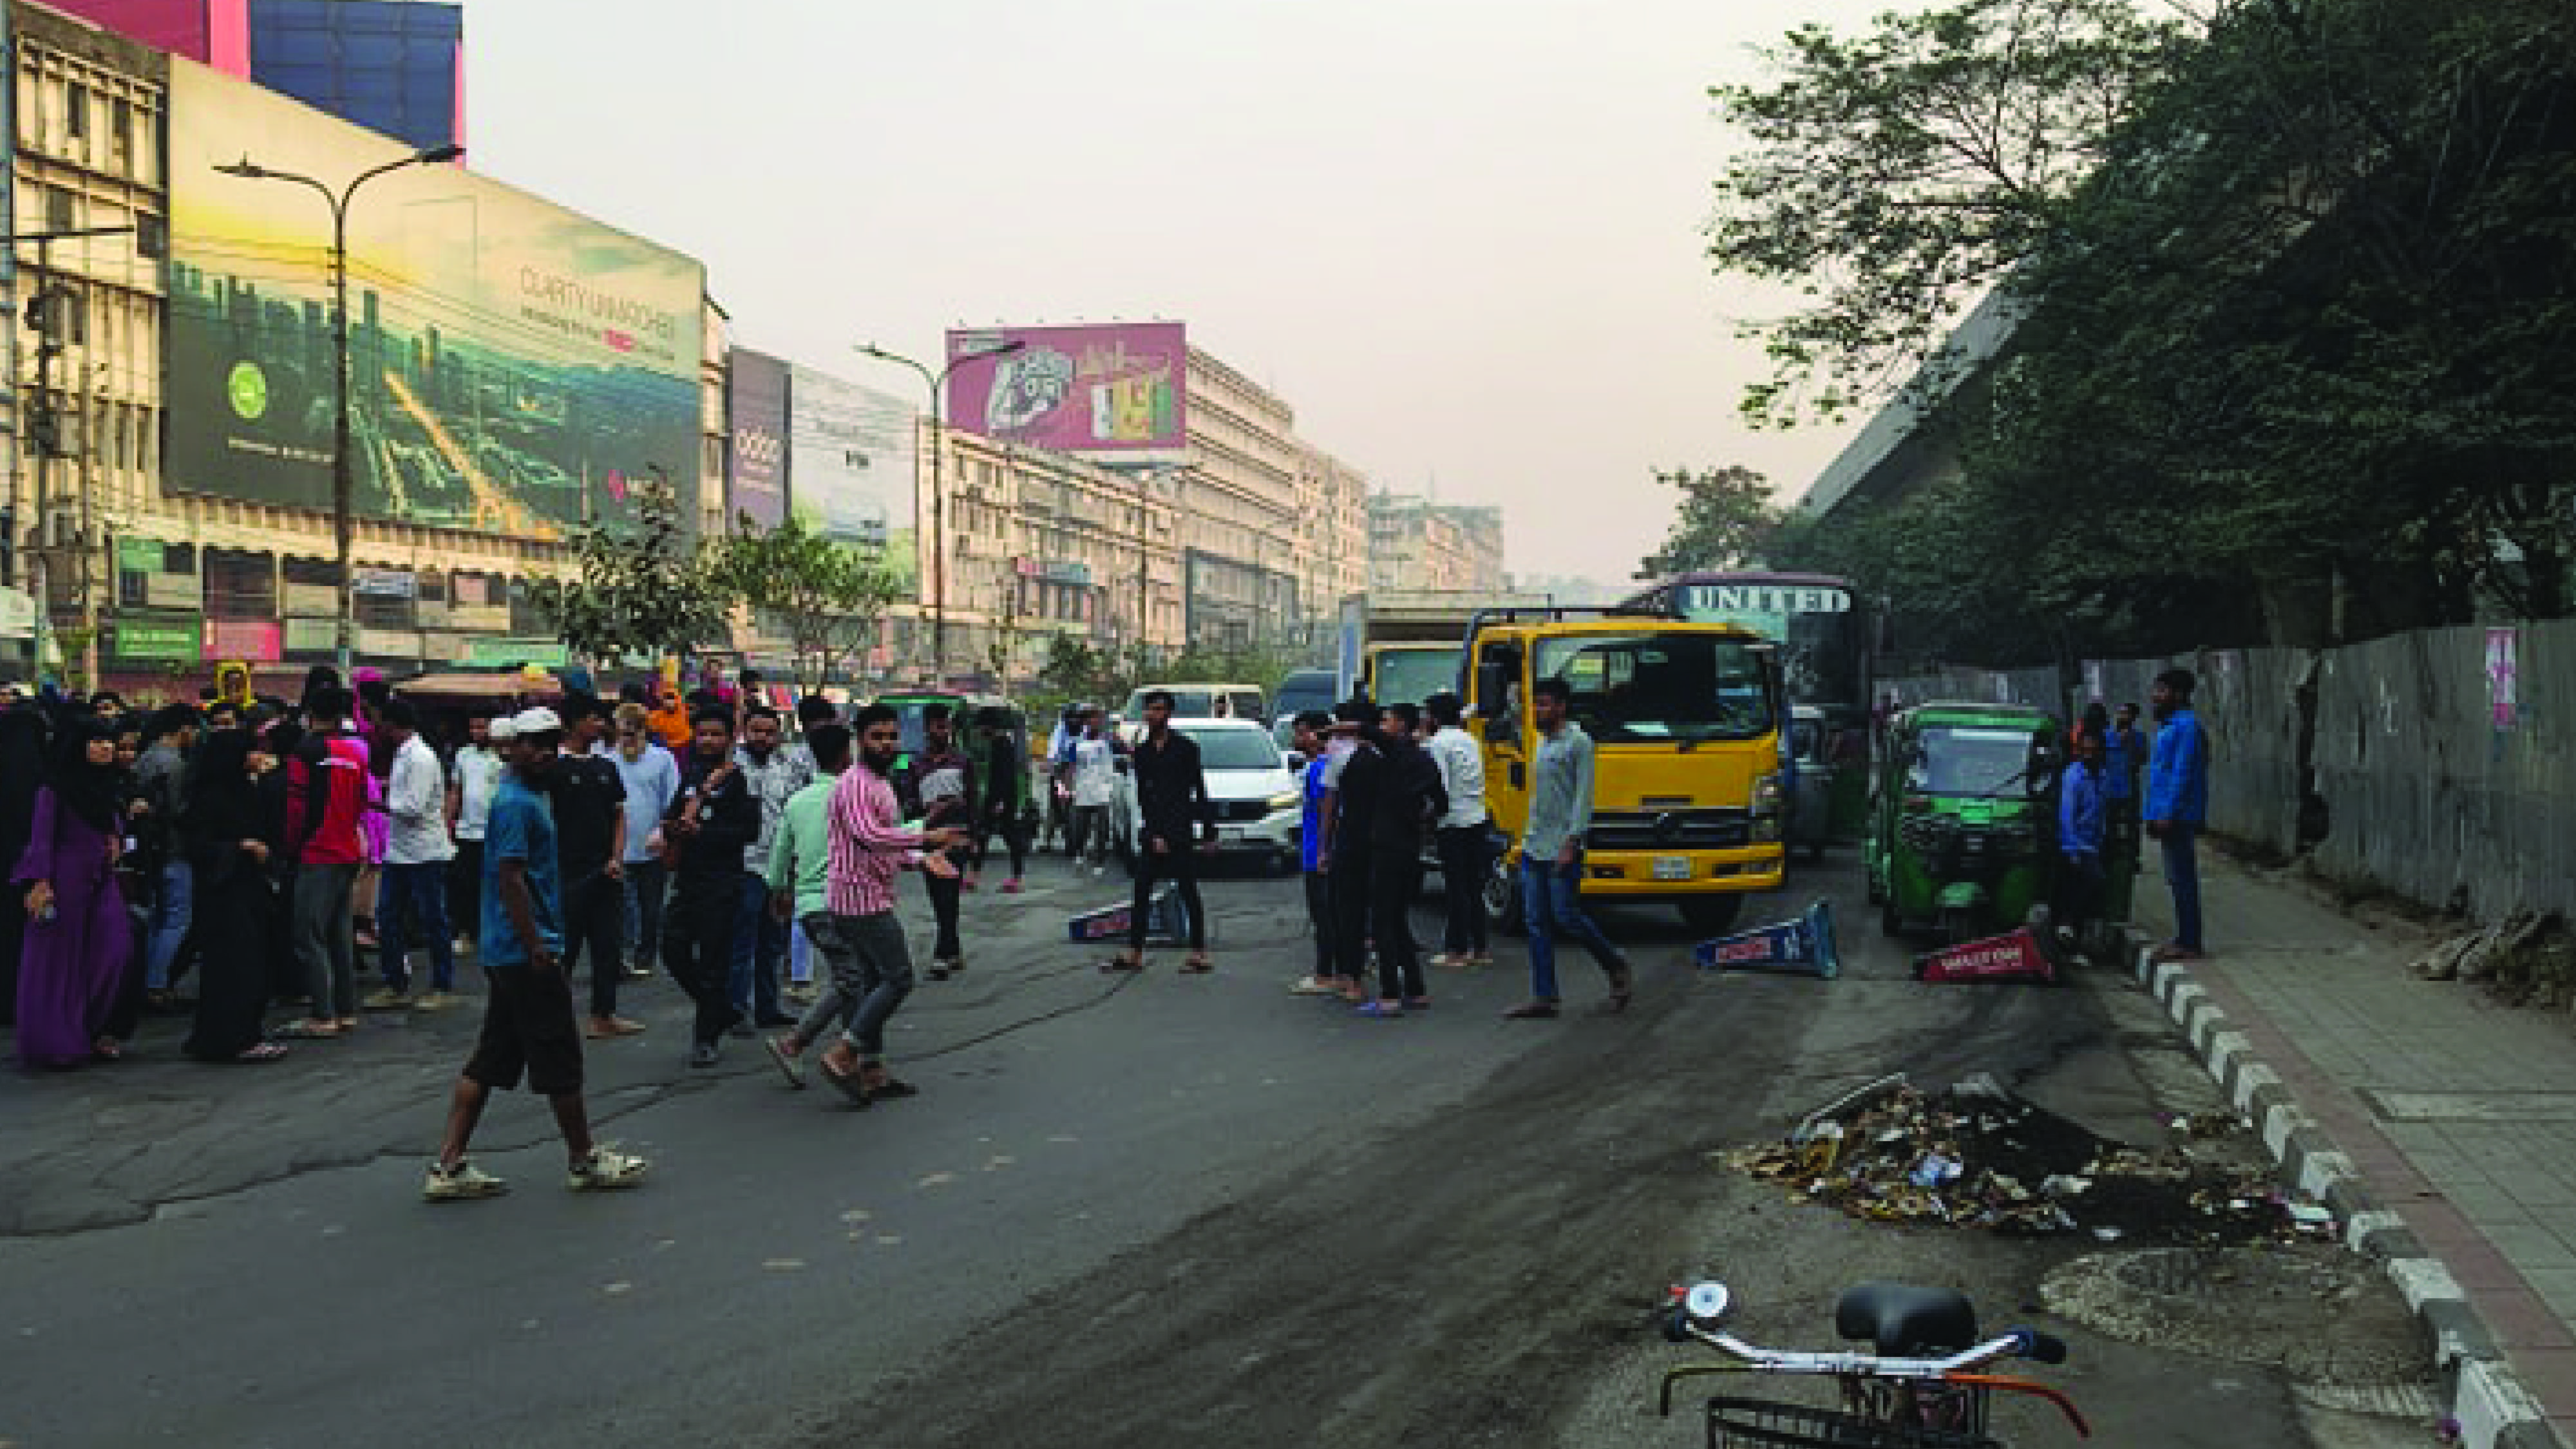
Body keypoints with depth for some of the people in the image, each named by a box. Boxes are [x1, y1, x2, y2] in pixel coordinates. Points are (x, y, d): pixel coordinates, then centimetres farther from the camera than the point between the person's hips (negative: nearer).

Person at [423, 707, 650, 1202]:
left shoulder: (532, 797, 17)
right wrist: (539, 950, -20)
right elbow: (510, 879, -20)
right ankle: (583, 1160, 12)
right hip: (526, 955, -10)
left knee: (489, 1062, 10)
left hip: (507, 955, 10)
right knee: (559, 1059, 1)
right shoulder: (515, 802, -15)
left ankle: (449, 1166, 11)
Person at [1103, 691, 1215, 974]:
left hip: (1180, 833, -5)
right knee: (1142, 893, 6)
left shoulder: (1185, 747, -2)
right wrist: (1154, 834, -3)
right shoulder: (1142, 751, 10)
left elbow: (1200, 792, -1)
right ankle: (1134, 954, 12)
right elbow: (1142, 796, 7)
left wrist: (1208, 832, -3)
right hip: (1152, 832, 5)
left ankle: (1200, 955, 4)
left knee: (1189, 894, -1)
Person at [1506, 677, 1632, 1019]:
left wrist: (1571, 841, -20)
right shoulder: (1543, 744, 17)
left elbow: (1583, 797, -13)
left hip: (1562, 849, -8)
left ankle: (1617, 968, 13)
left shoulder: (1578, 743, -8)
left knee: (1566, 916, -7)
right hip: (1533, 849, 8)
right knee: (1537, 923, 4)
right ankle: (1543, 997, 6)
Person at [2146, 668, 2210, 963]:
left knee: (2182, 878, -8)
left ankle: (2190, 944, -5)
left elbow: (2182, 773, -20)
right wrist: (2154, 814, 20)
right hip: (2167, 815, 10)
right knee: (2178, 878, 13)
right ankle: (2185, 939, 18)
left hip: (2178, 817, -10)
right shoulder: (2169, 726, 19)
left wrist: (2167, 814, -22)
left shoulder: (2186, 726, -14)